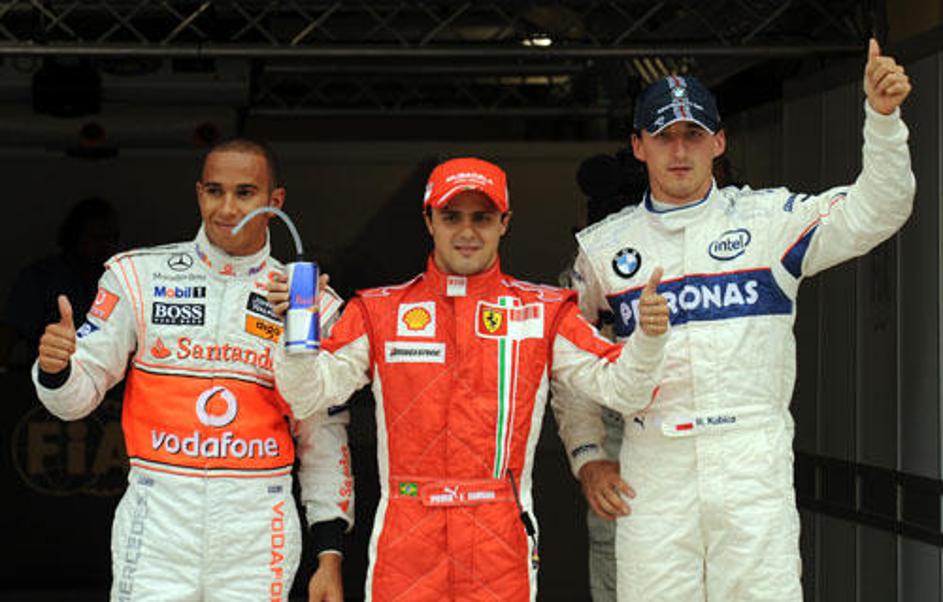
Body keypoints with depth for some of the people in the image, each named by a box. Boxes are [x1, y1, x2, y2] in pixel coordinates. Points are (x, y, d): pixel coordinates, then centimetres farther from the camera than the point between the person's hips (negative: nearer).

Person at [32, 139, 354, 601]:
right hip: (158, 521, 0)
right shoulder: (138, 276, 4)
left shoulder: (310, 302, 5)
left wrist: (329, 551, 4)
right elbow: (77, 395, 5)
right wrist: (56, 369, -18)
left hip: (257, 533, 1)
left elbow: (323, 439, 9)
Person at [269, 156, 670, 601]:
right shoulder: (380, 311, 8)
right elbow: (309, 394, 3)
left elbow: (620, 388, 3)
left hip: (500, 545, 0)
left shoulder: (542, 313, 7)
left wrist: (648, 337, -16)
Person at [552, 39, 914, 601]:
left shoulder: (768, 218, 5)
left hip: (754, 464, -1)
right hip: (652, 466, 2)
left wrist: (882, 115, -20)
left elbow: (874, 212, -6)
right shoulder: (603, 247, 11)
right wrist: (586, 453, 10)